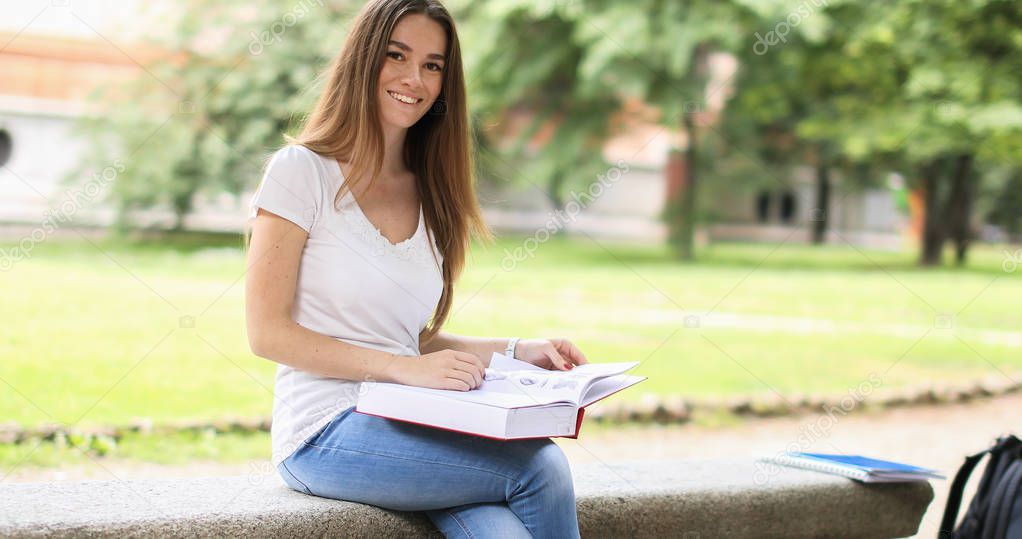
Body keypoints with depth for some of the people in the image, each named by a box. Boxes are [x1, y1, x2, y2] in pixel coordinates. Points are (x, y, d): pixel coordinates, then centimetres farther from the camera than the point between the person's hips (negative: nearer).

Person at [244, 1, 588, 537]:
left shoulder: (430, 196, 16)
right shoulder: (303, 171, -3)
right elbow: (267, 332, -10)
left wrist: (515, 350, 4)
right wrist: (404, 368, -18)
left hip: (409, 429, 5)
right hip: (326, 432, -5)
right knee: (541, 467, -25)